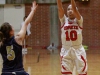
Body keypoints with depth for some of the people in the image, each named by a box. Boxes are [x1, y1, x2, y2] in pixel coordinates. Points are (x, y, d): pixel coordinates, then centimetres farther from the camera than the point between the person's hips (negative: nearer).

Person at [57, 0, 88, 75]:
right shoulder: (64, 20, 4)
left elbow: (75, 9, -18)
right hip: (66, 50, 2)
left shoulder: (79, 20, -1)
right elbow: (60, 8, -11)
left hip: (78, 50, -2)